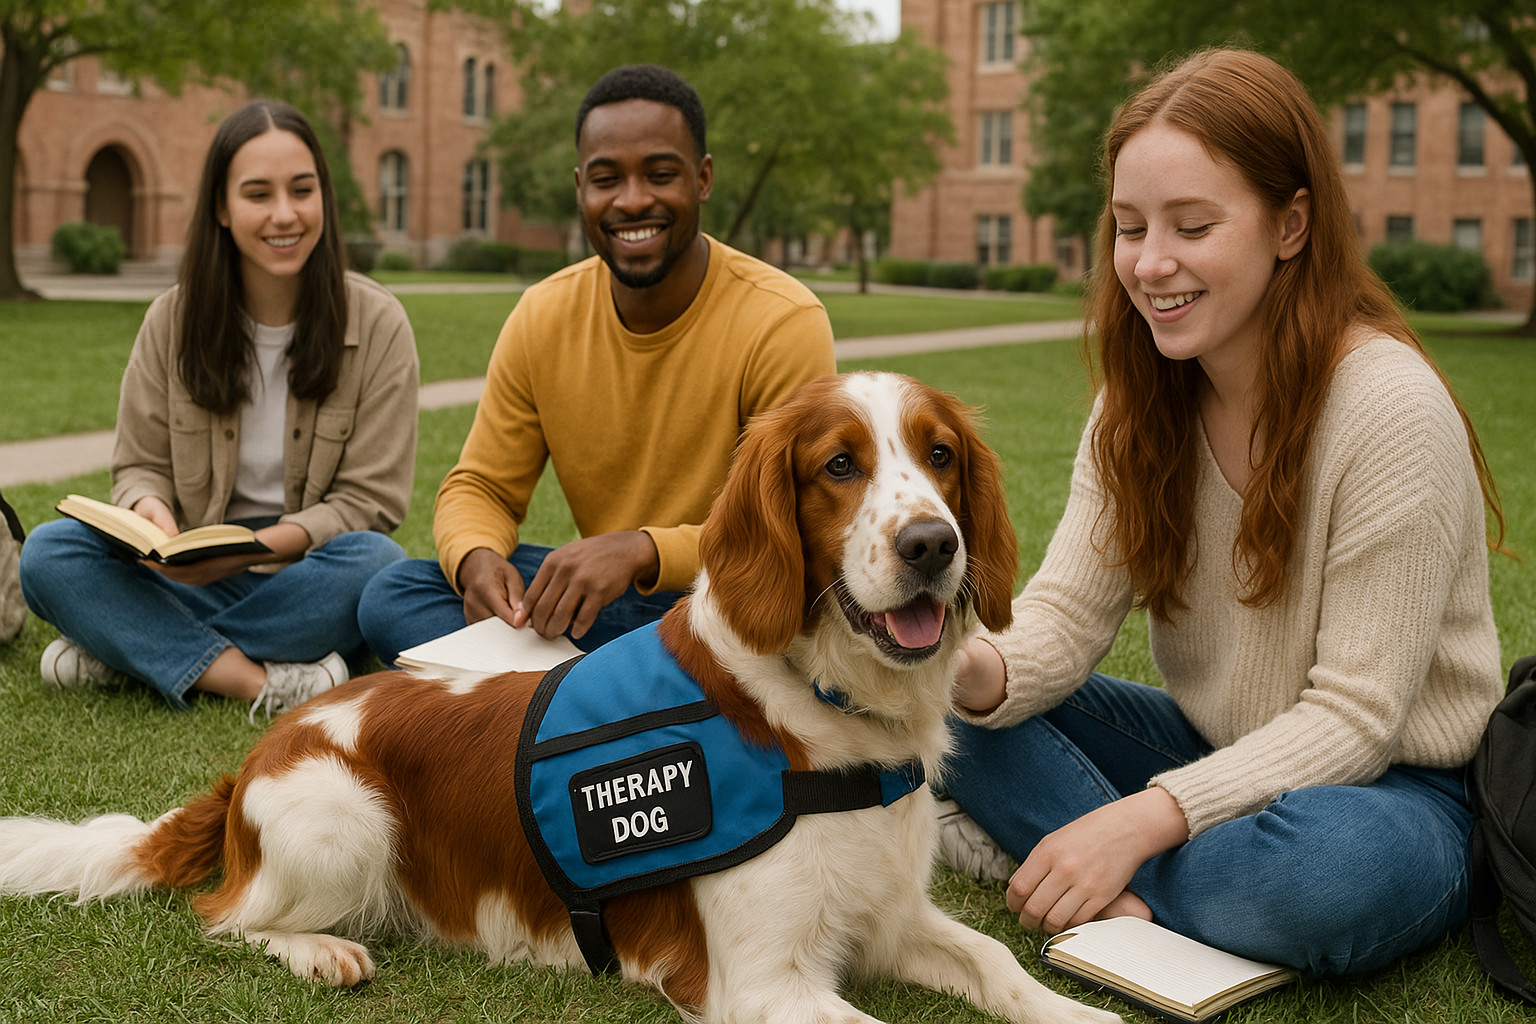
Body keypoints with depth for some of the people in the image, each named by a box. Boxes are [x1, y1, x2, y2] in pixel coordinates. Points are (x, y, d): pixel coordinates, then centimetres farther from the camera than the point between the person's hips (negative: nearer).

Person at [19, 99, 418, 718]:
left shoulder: (377, 324, -5)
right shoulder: (174, 320, 2)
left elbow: (369, 499, -7)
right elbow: (140, 465, 8)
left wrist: (256, 547, -24)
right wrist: (148, 508, -18)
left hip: (308, 583, -2)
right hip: (192, 581, 2)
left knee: (375, 562, -35)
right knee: (48, 551, -21)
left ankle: (133, 649, -21)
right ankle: (261, 681, -31)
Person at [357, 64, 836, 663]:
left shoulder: (783, 322, -16)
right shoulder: (542, 317, 0)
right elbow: (480, 487, 5)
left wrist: (641, 550, -35)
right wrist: (476, 558, -21)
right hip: (599, 599, 5)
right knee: (393, 596, -15)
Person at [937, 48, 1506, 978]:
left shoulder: (1392, 408, -22)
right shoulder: (1141, 403, -1)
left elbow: (1353, 717, -22)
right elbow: (1067, 615, -7)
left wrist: (1140, 819, -30)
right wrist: (982, 670, -31)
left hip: (1390, 787, -6)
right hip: (1214, 750, 6)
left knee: (1324, 868, -40)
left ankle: (1078, 863, -16)